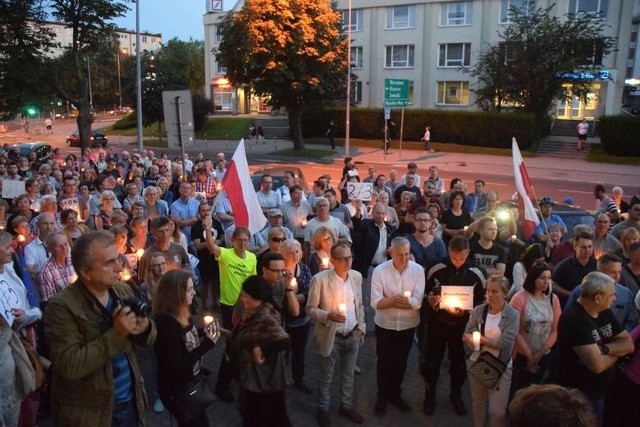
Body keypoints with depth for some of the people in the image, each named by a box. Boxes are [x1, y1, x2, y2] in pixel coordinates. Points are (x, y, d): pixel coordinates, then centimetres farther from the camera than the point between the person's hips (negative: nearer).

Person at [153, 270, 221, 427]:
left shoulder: (182, 315, -2)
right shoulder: (166, 323, -30)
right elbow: (176, 366, -29)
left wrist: (203, 332, -6)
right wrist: (207, 344, -27)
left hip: (190, 383, 9)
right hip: (177, 390, -9)